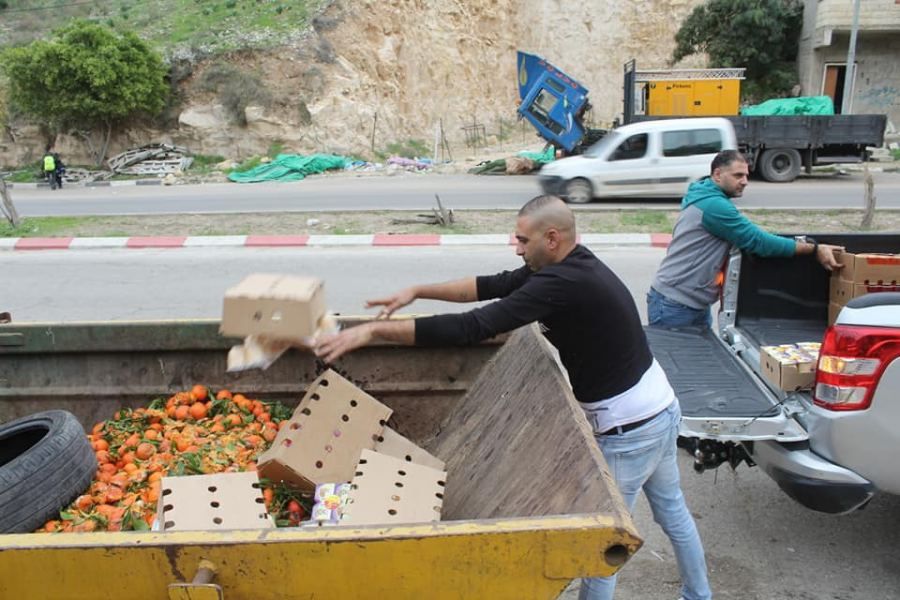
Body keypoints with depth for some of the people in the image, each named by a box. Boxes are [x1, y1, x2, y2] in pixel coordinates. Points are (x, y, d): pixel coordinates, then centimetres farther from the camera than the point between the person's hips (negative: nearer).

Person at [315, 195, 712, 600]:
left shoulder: (562, 284, -29)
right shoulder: (572, 265, 1)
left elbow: (472, 328, -33)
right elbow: (496, 285, 6)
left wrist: (373, 330, -30)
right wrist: (418, 291, 2)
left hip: (629, 429, -10)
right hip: (661, 407, 10)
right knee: (671, 509, 26)